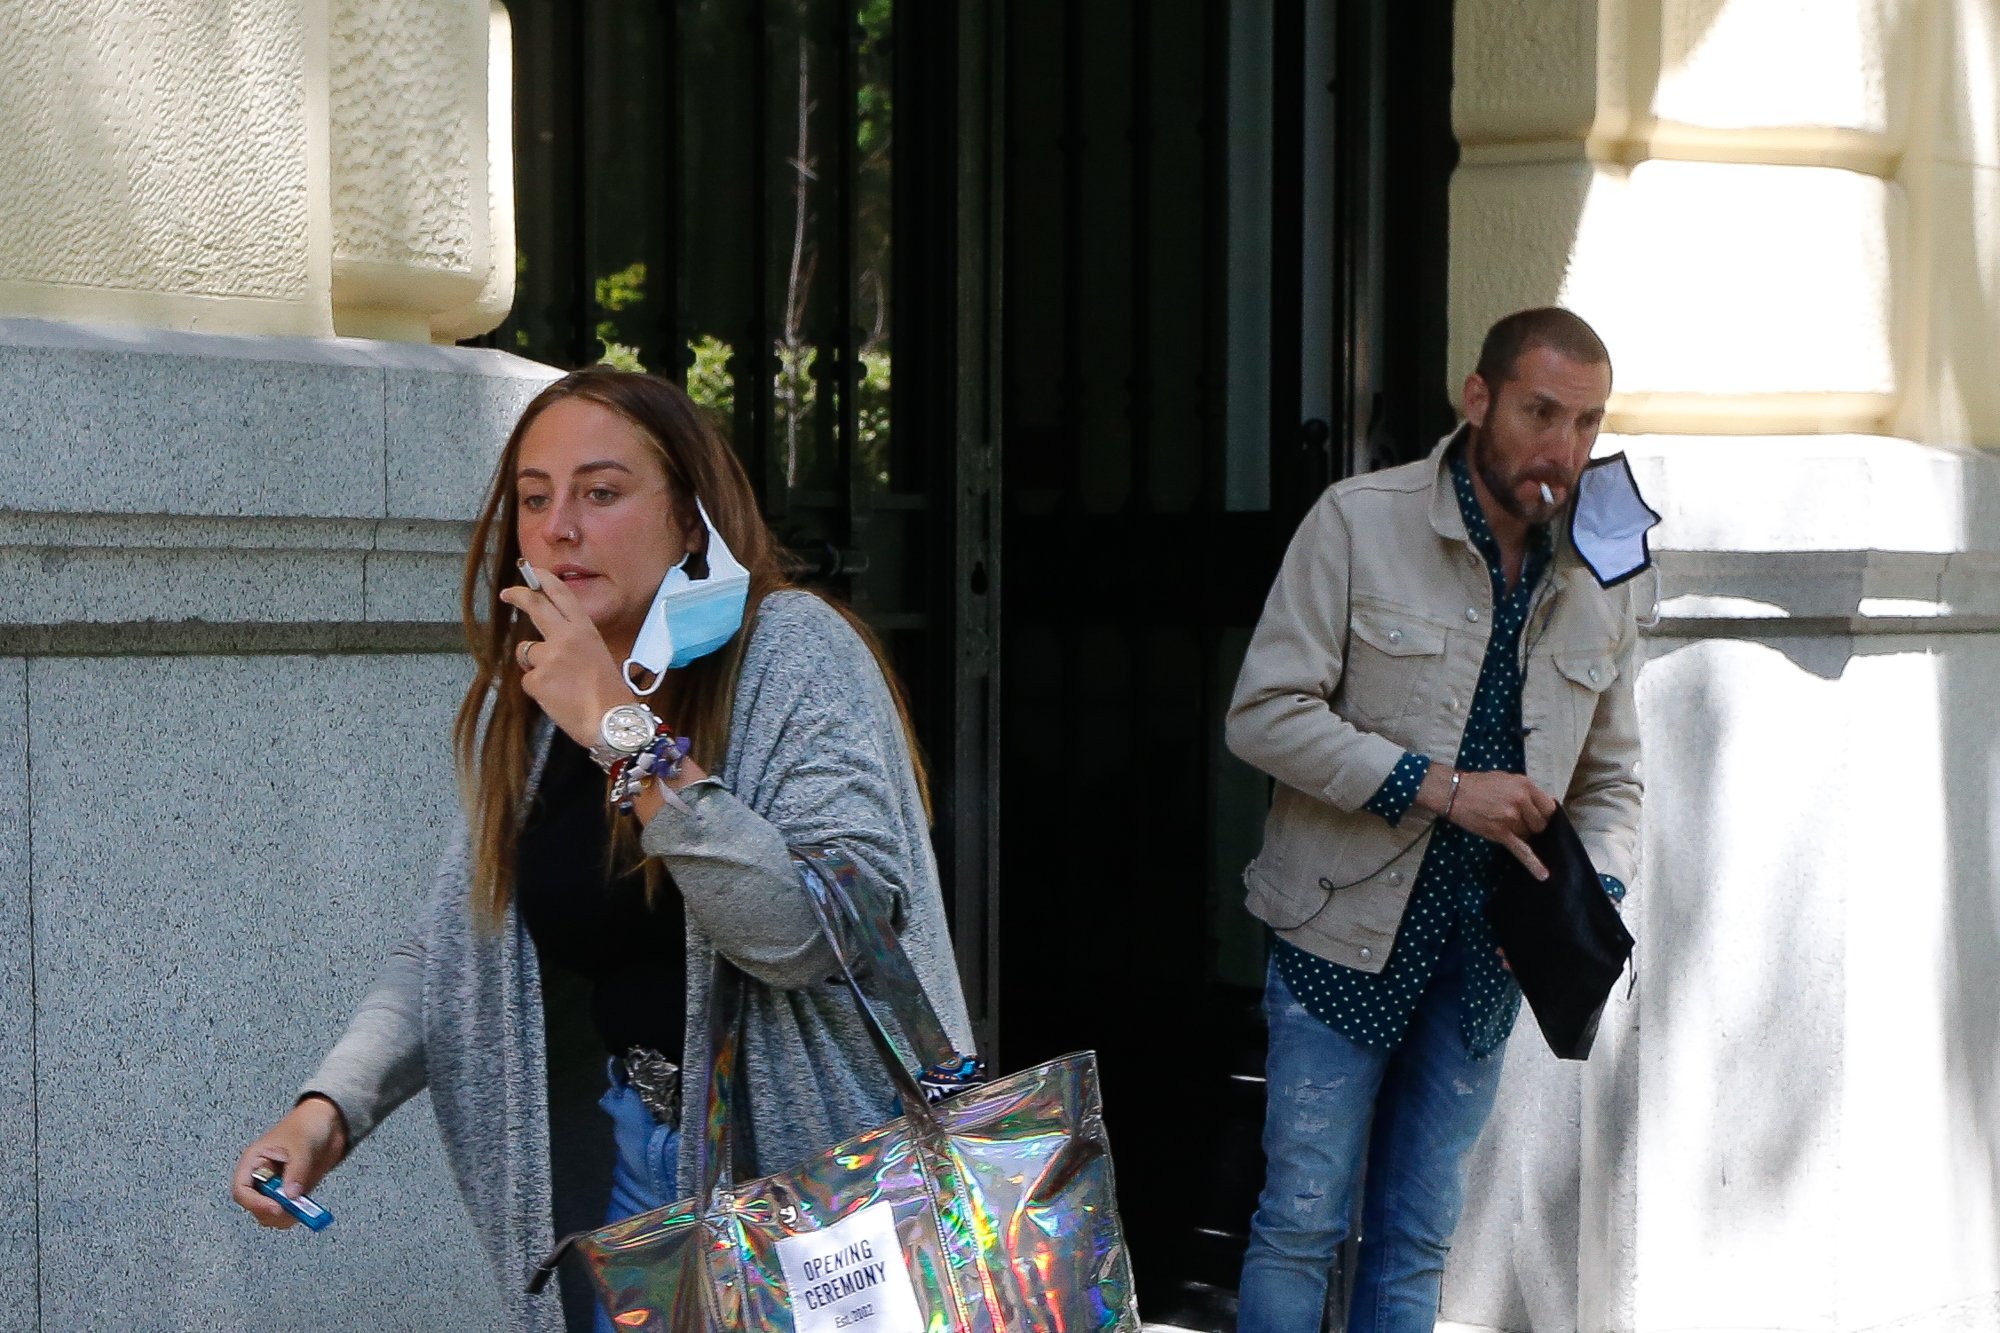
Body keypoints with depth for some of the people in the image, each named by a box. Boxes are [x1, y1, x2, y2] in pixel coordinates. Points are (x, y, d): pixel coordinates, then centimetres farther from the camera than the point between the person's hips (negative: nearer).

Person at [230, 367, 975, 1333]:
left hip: (807, 1164, -5)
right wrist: (331, 1104, -7)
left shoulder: (795, 654, -15)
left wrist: (627, 732, -29)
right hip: (625, 1165, 5)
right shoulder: (522, 709, 4)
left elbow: (824, 933, -28)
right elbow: (452, 950, 9)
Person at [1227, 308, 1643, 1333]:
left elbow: (1611, 777, 15)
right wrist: (1438, 786, -19)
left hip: (1486, 955, 4)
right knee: (1303, 1220, -2)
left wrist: (1597, 893, -5)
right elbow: (1265, 714, -13)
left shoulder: (1600, 582, 6)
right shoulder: (1359, 524, -9)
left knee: (1418, 1242, 11)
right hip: (1347, 936, -4)